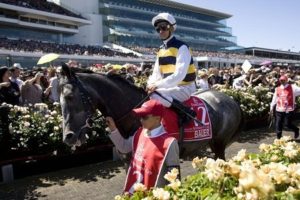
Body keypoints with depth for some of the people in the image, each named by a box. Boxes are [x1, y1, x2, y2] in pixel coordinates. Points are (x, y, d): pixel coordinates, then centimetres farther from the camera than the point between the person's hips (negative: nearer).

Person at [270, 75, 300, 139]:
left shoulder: (292, 88, -1)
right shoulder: (277, 89, 10)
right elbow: (274, 98, 17)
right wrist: (271, 107, 19)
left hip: (289, 110, -4)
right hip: (279, 110, 4)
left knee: (288, 124, -1)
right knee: (278, 124, 4)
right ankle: (279, 138, 16)